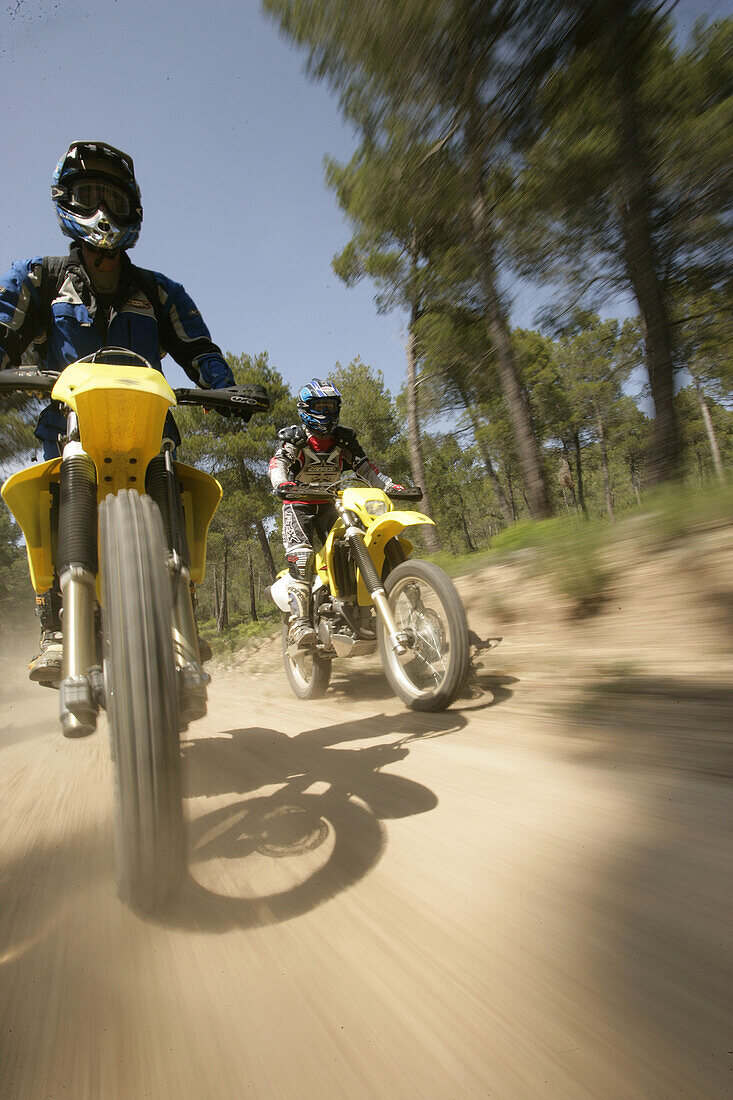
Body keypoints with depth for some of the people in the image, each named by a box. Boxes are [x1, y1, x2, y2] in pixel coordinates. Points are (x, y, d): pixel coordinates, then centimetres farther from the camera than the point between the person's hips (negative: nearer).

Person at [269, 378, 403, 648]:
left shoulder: (344, 440, 7)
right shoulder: (294, 437, -4)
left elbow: (365, 467, 1)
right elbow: (277, 462, -21)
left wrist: (390, 485, -15)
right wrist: (281, 483, -44)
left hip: (329, 503, 4)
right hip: (299, 503, -4)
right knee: (300, 554, -23)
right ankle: (299, 623, -30)